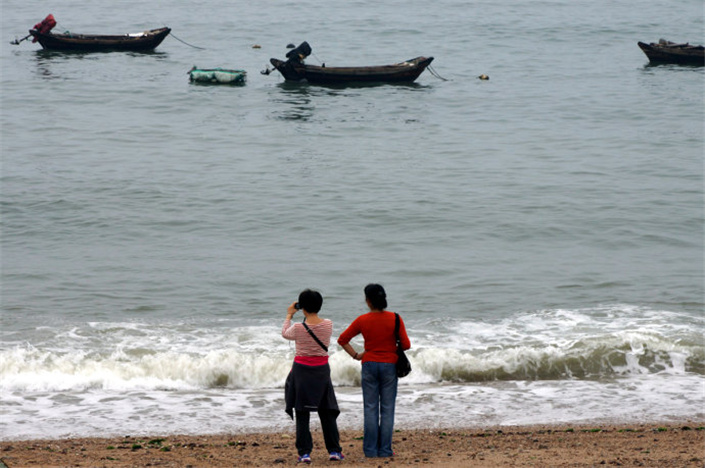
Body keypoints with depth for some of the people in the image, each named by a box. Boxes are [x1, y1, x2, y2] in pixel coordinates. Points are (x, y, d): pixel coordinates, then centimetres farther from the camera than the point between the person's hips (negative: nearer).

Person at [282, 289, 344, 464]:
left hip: (302, 370, -3)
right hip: (322, 370, 3)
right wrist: (312, 315, 23)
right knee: (327, 412, 13)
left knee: (302, 413, 3)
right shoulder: (328, 325, -7)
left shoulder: (298, 328, -14)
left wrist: (289, 315, 21)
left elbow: (285, 333, 8)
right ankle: (334, 450, 15)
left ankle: (305, 452, 0)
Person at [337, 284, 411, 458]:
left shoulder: (362, 320, -4)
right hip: (389, 365, -1)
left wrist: (356, 355, 8)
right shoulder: (394, 319, -7)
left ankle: (370, 449, 6)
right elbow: (406, 344, -9)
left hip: (369, 365, 1)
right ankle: (385, 449, 5)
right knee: (387, 409, 6)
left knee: (370, 409, 6)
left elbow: (342, 340, 0)